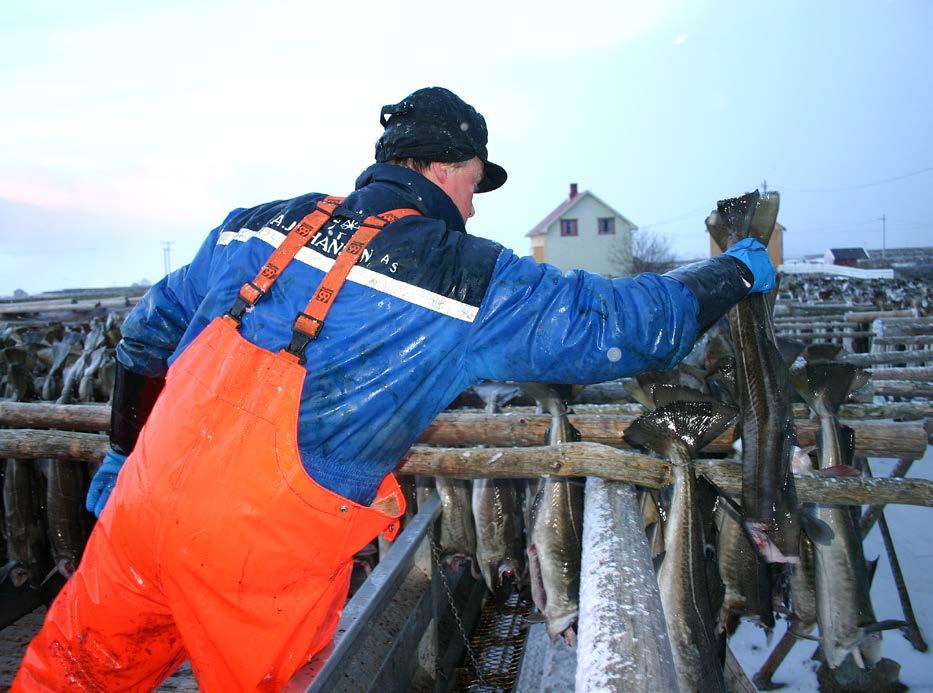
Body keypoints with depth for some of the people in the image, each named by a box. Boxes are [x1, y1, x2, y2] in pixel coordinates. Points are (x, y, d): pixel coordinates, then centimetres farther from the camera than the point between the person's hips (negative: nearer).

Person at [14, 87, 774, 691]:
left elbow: (152, 328, 16)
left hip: (144, 501, 5)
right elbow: (625, 323, -1)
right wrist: (738, 271, 17)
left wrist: (124, 449, 30)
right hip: (263, 554, -4)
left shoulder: (261, 224, 8)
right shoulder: (472, 280, -6)